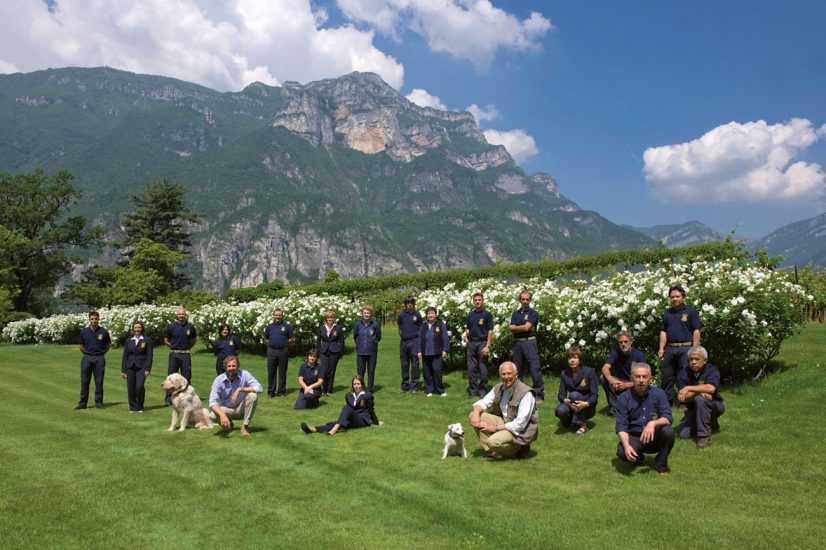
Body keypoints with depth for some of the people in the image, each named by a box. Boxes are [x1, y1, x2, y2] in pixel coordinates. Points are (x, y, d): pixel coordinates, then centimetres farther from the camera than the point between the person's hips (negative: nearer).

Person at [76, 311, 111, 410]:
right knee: (84, 381, 4)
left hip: (99, 359, -1)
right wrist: (86, 353, 4)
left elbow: (108, 345, 10)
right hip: (87, 358, 1)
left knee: (99, 382, 4)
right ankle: (82, 403, 11)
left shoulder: (104, 332, 0)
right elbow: (81, 346, 13)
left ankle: (99, 402, 12)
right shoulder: (84, 332, 3)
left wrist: (101, 353, 2)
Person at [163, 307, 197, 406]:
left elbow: (194, 339, 18)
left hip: (186, 355, 1)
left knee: (186, 377, 5)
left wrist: (188, 347, 7)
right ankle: (168, 398, 3)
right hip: (174, 354, -1)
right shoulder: (171, 327, 2)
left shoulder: (190, 327, 4)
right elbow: (166, 340, 12)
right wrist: (174, 346, 4)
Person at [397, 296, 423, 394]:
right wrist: (402, 336, 7)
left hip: (414, 341, -2)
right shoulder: (401, 315, 7)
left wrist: (418, 340, 0)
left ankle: (414, 387, 5)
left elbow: (421, 329, 7)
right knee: (404, 365, 8)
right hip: (404, 342, 2)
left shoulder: (417, 315, 2)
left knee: (415, 365, -1)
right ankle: (404, 386, 18)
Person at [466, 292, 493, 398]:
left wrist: (487, 346, -13)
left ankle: (482, 390, 7)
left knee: (483, 368, -1)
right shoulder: (470, 315, 13)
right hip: (471, 343, 5)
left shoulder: (487, 314, -2)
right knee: (471, 368, 6)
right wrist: (466, 335, 0)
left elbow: (490, 331, -6)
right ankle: (472, 390, 14)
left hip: (482, 342, -4)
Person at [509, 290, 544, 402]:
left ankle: (539, 395, -4)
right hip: (517, 343, 5)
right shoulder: (515, 314, 14)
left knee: (535, 369, -8)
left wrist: (515, 327, 2)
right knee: (517, 370, 13)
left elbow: (526, 327, -12)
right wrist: (522, 327, -9)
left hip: (529, 342, -5)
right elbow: (511, 328, 3)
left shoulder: (533, 313, -1)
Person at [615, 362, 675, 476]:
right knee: (622, 452, -31)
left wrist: (653, 423, -36)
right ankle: (637, 458, 9)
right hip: (633, 438, -1)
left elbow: (668, 418, -15)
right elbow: (621, 426, -13)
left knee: (668, 431, -30)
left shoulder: (659, 394, -5)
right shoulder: (623, 398, -7)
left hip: (654, 437, 1)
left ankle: (660, 465, -3)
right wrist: (627, 446, -31)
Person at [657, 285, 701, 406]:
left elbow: (696, 331, -4)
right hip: (669, 348, 5)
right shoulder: (667, 313, 15)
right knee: (666, 377, 8)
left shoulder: (690, 312, 1)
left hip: (685, 348, -5)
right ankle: (666, 402, 18)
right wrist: (661, 348, 6)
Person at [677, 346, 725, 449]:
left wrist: (689, 388, -35)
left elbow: (711, 388, -36)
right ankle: (710, 423, 18)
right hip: (693, 409, 4)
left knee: (700, 399, -35)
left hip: (714, 406, -4)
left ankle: (704, 436, -24)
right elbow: (684, 398, -15)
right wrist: (699, 391, -30)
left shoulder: (712, 370, -15)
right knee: (683, 434, -13)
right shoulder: (683, 374, -7)